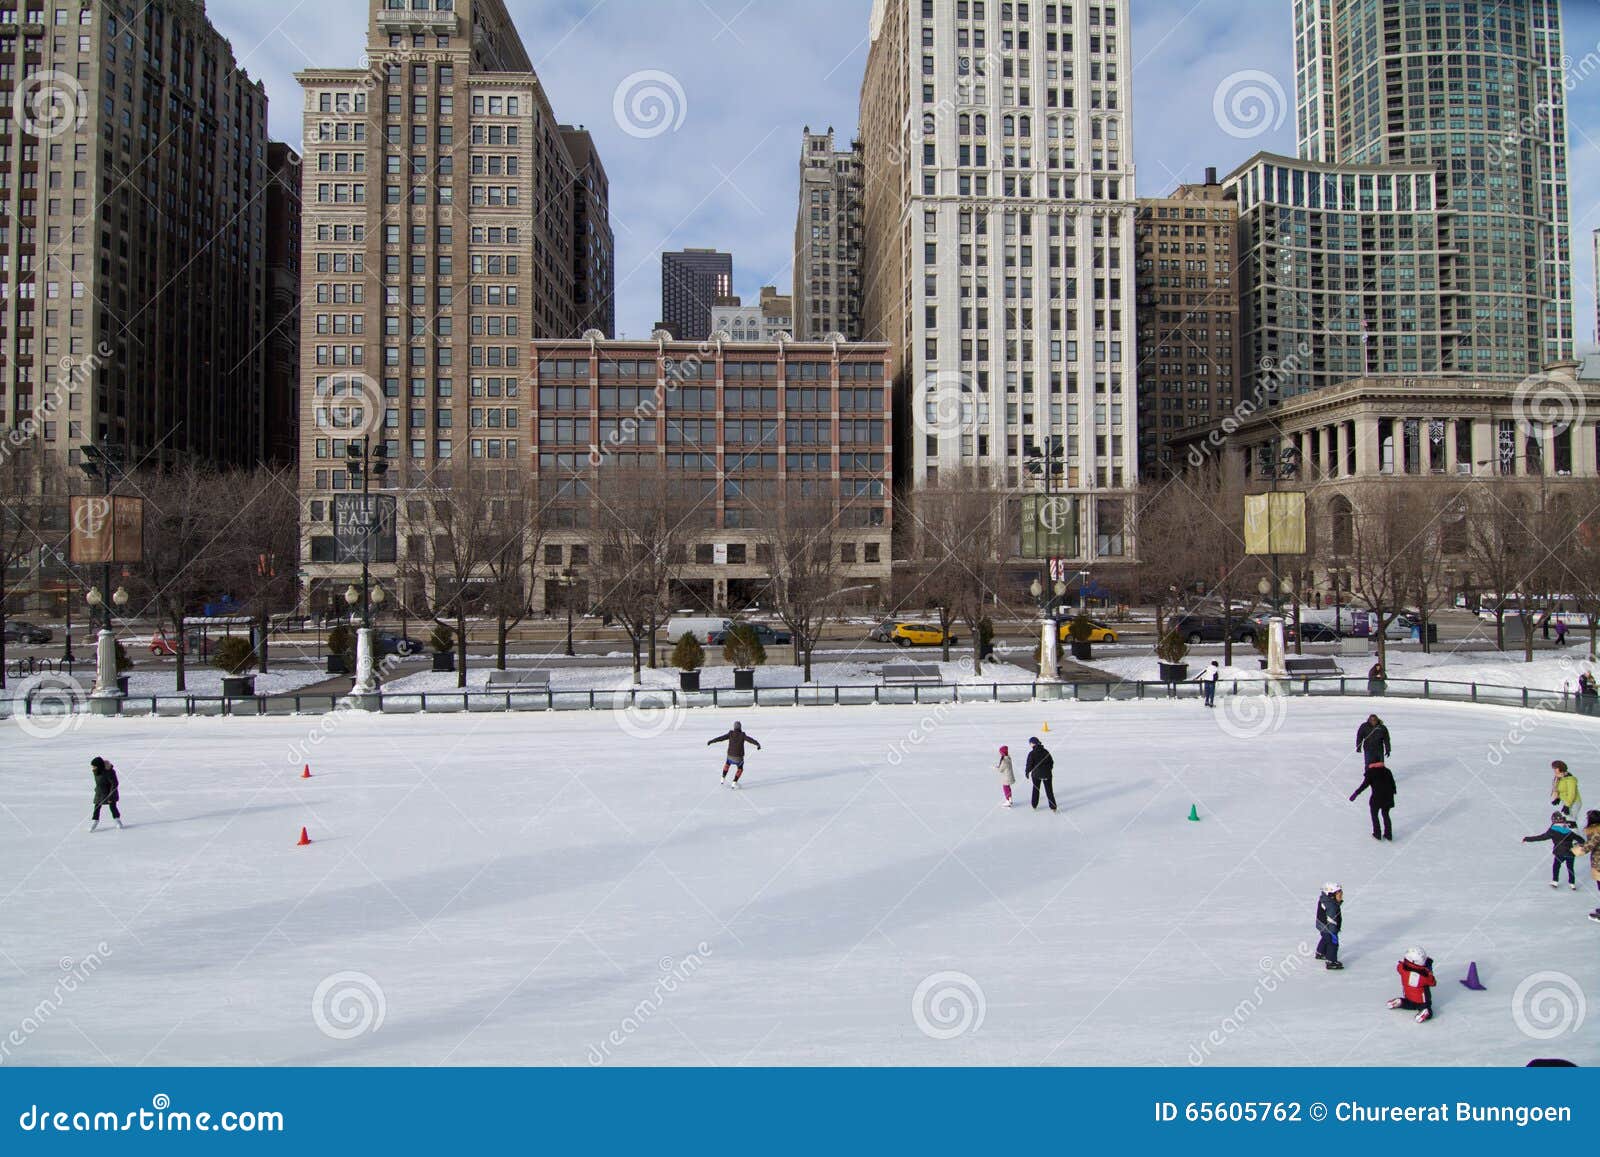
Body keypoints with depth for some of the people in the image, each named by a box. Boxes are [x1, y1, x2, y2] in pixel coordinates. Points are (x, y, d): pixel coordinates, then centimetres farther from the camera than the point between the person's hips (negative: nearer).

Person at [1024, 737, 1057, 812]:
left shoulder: (1032, 753, -15)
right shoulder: (1046, 751, -1)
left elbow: (1029, 765, -13)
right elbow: (1051, 762, 7)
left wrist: (1027, 772, 4)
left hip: (1036, 774, -2)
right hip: (1047, 774, 2)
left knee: (1036, 790, 17)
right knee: (1049, 790, 10)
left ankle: (1034, 806, 24)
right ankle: (1053, 807, 9)